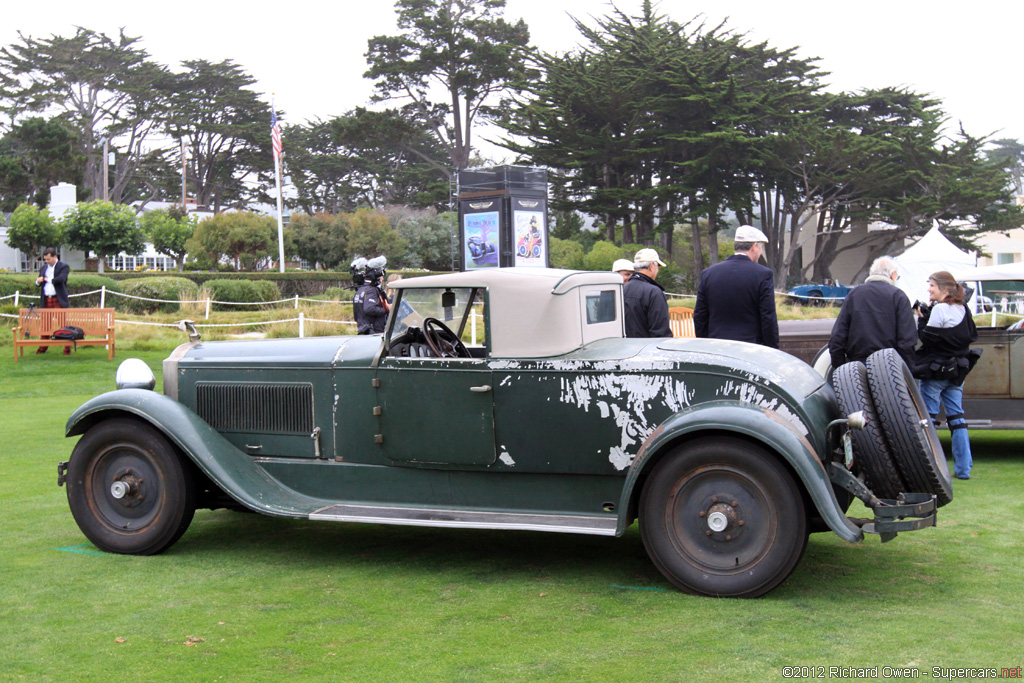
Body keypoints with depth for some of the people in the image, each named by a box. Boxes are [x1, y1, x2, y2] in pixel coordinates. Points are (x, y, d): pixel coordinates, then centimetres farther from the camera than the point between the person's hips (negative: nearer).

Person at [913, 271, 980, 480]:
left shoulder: (940, 310, -15)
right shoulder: (963, 310, 10)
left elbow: (928, 338, -17)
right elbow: (972, 336, 18)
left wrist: (922, 318, -5)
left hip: (936, 371, -8)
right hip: (957, 371, 8)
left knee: (927, 417, -2)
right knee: (956, 417, 9)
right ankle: (963, 468, 8)